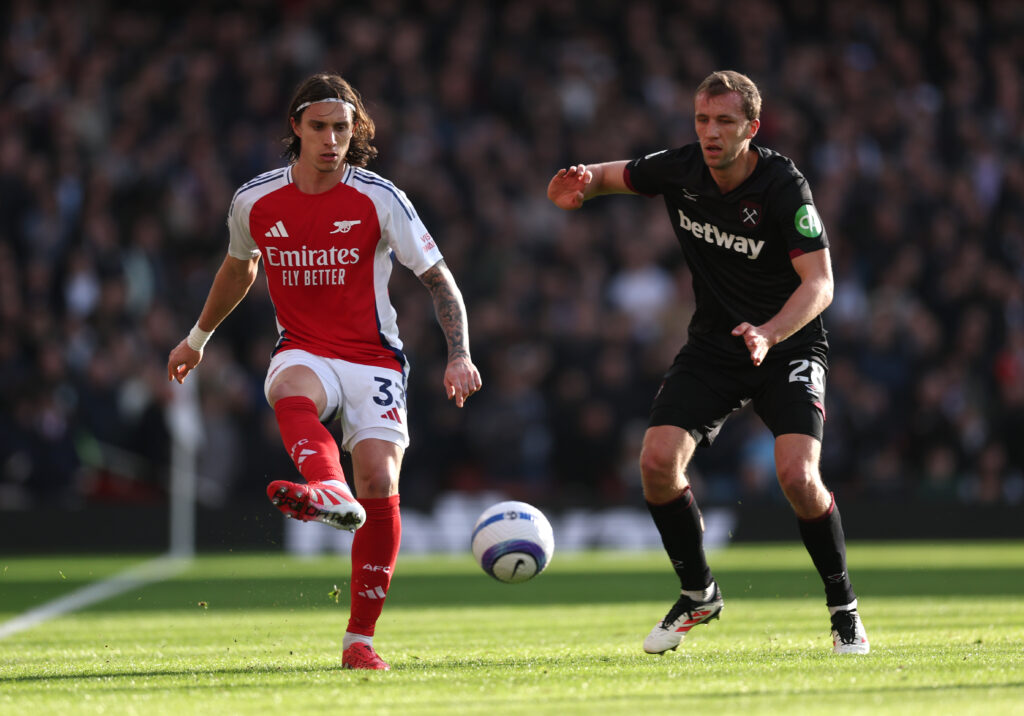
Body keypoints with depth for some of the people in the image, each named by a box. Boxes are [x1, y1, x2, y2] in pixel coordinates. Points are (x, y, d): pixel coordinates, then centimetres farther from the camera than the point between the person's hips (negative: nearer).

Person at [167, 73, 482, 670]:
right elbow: (238, 269, 24)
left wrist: (460, 356, -13)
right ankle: (329, 491, -68)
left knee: (380, 485, -18)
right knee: (289, 390, -37)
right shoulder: (255, 202, 3)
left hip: (373, 359, -1)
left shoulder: (379, 200, -5)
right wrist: (198, 337, 35)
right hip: (304, 351, 1)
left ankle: (361, 637, -5)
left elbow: (439, 278, 0)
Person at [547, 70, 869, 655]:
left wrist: (770, 332, -42)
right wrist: (580, 184, -14)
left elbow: (819, 283, -25)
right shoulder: (680, 170, -7)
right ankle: (699, 593, 11)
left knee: (798, 476, -23)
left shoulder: (784, 187, -21)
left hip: (788, 347, -4)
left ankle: (844, 606, -1)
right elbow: (614, 175, 11)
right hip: (712, 346, 4)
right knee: (658, 462, -12)